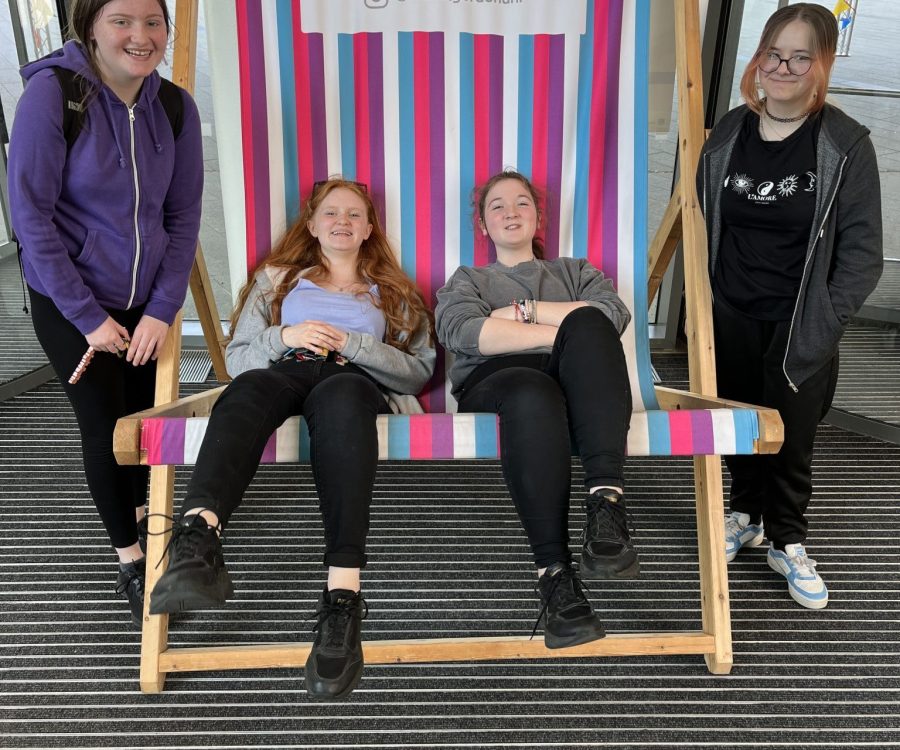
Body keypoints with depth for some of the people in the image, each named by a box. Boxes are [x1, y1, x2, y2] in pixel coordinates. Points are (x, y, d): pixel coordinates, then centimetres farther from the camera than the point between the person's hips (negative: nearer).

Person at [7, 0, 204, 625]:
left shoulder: (175, 106, -5)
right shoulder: (52, 92, -17)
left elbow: (183, 215, 0)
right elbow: (30, 212, -15)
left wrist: (163, 309, -6)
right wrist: (88, 316, -14)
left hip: (148, 296, 4)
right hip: (69, 299, -3)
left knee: (146, 413, 12)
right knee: (104, 425, 3)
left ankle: (138, 509, 43)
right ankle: (129, 556, 24)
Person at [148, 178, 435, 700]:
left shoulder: (394, 294, 30)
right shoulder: (276, 278, 31)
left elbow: (420, 371, 14)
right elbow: (236, 357, 20)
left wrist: (353, 343, 0)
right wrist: (284, 337, 0)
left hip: (353, 381, -1)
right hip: (283, 374, 1)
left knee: (339, 393, -40)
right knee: (251, 386, -37)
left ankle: (343, 594, -55)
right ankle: (198, 539, -61)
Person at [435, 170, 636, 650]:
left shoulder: (575, 271, 34)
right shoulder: (468, 280, 30)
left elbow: (614, 314, 9)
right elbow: (460, 331, 2)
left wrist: (525, 311, 4)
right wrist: (562, 332, -5)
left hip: (574, 380, 2)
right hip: (494, 380, -1)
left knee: (588, 325, -33)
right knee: (534, 392, -40)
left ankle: (606, 503, -44)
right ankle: (554, 574, -43)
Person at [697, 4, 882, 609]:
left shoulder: (846, 144, -8)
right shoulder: (728, 135, 2)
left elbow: (862, 250, -7)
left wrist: (824, 322, -11)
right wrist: (707, 302, 3)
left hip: (800, 327, -2)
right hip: (732, 321, 3)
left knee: (793, 439, 8)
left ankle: (788, 543, 29)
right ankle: (748, 515, 39)